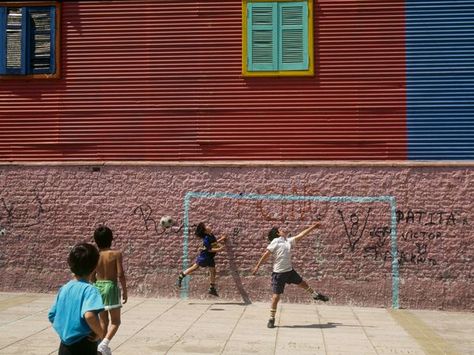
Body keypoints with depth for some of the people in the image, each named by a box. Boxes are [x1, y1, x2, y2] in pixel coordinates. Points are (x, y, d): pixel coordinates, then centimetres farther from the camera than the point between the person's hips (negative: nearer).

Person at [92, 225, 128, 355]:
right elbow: (120, 274, -14)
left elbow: (92, 276, 5)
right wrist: (124, 291, -3)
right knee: (115, 321, 5)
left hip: (98, 288, 4)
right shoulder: (116, 254, -11)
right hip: (111, 287, -4)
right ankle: (104, 343, -15)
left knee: (103, 321, 17)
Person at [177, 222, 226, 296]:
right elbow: (209, 249, -26)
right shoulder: (206, 239, -25)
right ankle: (180, 277, 17)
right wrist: (219, 249, -28)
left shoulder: (211, 235, 1)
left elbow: (214, 243, 19)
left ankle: (212, 289, 17)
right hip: (204, 256, -8)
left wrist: (221, 239, 11)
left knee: (213, 271, 8)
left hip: (210, 257, 8)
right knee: (195, 267, 1)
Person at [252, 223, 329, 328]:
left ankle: (316, 295, 50)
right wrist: (257, 266, -12)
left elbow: (301, 234, 15)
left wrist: (313, 227, 18)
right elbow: (266, 254, -10)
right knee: (276, 296, -5)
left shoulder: (288, 241, 9)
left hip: (289, 271, 6)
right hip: (279, 273, -6)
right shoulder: (275, 242, -10)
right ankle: (271, 319, 7)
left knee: (302, 283, 23)